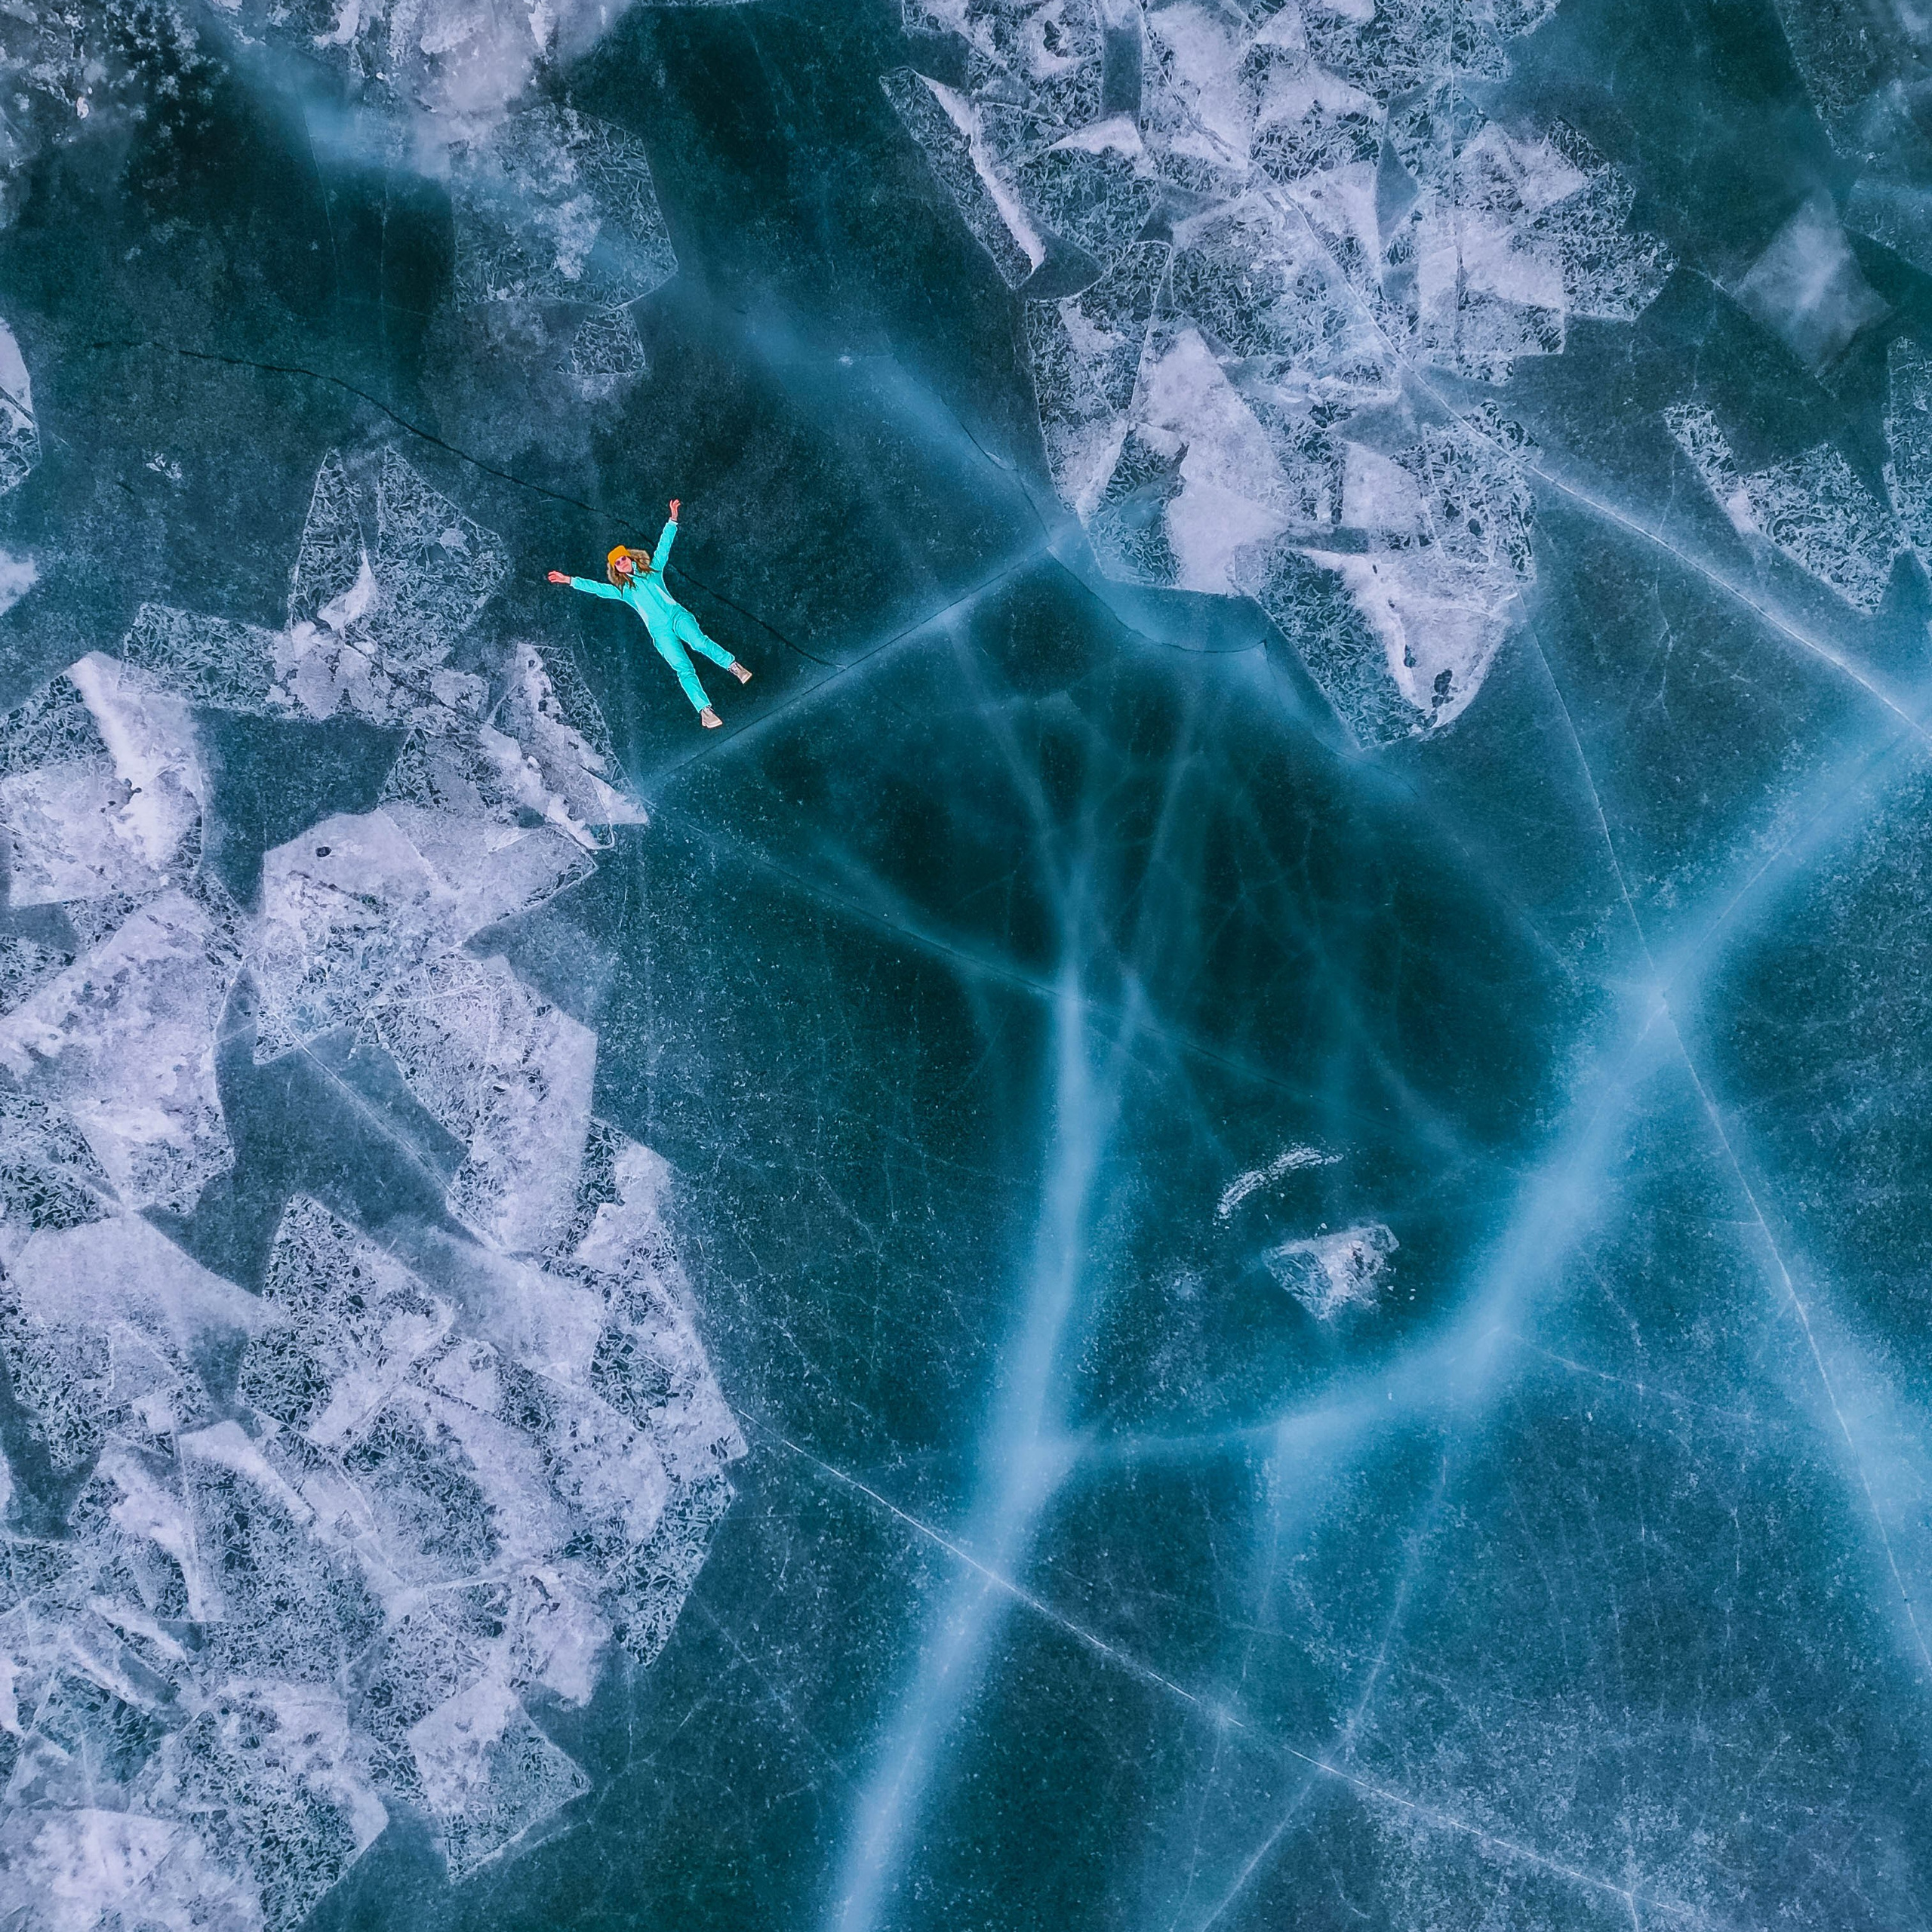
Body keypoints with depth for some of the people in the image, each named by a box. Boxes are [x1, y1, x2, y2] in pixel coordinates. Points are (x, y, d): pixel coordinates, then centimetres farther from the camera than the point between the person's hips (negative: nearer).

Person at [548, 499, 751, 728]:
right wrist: (570, 580, 9)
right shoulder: (622, 590, 21)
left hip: (677, 615, 1)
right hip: (660, 631, -1)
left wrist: (673, 520, 11)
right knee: (684, 669, -20)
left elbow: (664, 546, 18)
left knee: (699, 641, -33)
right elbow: (596, 588, 16)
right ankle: (705, 711, -32)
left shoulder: (652, 570, 22)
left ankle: (734, 666, -33)